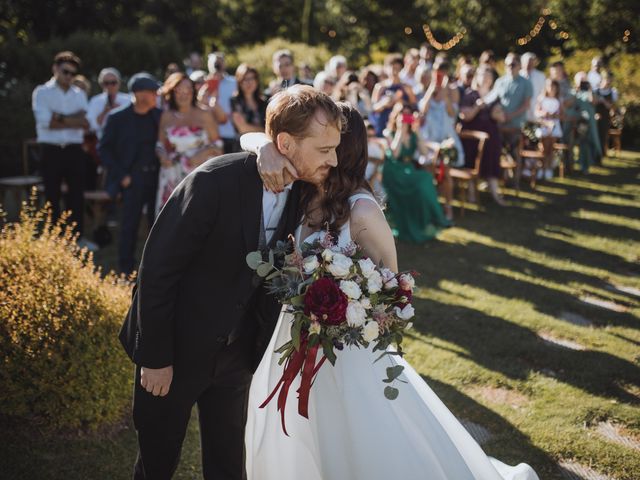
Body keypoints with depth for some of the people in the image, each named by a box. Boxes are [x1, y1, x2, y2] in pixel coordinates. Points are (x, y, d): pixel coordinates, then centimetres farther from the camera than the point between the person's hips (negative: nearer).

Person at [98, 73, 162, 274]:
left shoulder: (159, 115, 6)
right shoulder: (117, 117, -3)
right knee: (129, 225, 0)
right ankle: (126, 271, 10)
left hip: (157, 176, 3)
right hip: (133, 178, -3)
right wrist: (121, 175, -7)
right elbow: (104, 149, -1)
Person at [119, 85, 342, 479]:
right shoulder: (214, 181, -25)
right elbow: (158, 269, -21)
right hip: (177, 347, -5)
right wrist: (156, 357, -17)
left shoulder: (303, 192, -6)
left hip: (237, 353, 5)